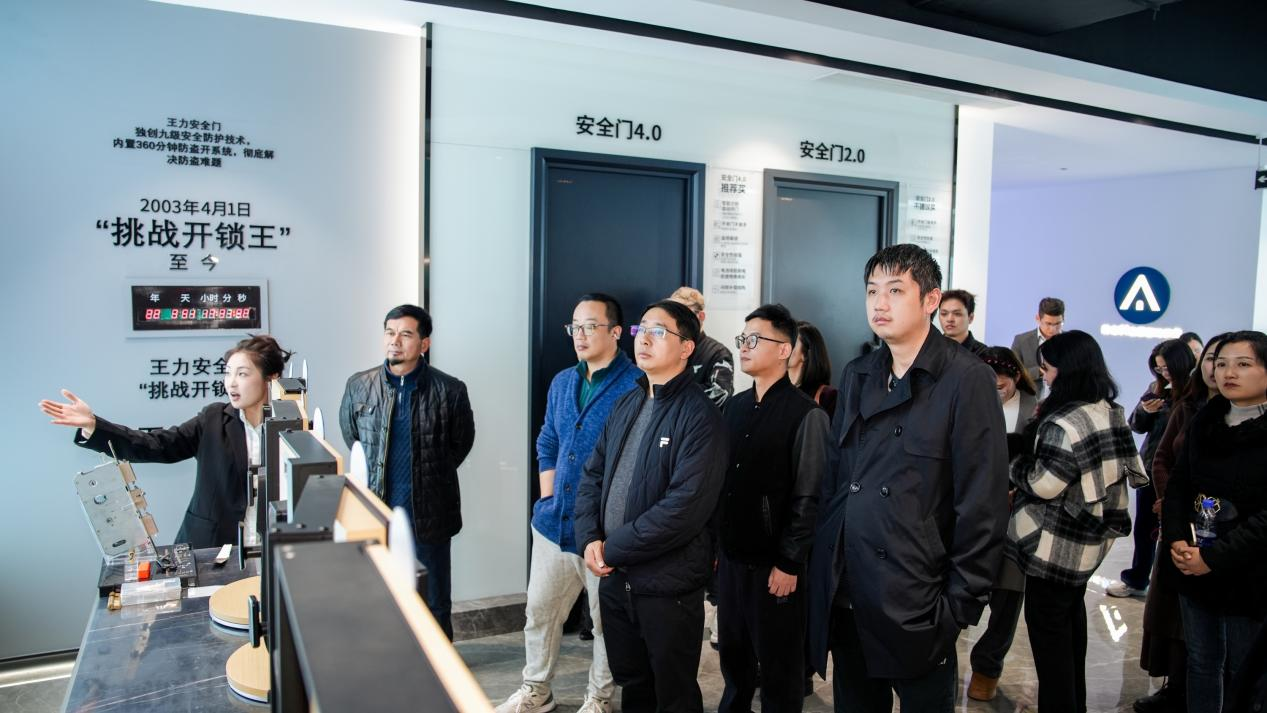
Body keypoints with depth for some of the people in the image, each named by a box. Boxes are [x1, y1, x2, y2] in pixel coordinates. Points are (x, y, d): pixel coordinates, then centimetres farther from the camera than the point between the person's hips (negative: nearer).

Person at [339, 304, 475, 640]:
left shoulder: (449, 391, -8)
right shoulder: (359, 386, 0)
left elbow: (461, 443, 6)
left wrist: (430, 475, 8)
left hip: (429, 516, -2)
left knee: (435, 605, 11)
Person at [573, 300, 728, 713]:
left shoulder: (699, 416, -15)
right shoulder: (626, 405, 10)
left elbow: (686, 506, -23)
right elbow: (593, 475, 10)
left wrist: (613, 549, -17)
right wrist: (590, 539, -6)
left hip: (668, 584, -6)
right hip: (614, 576, 7)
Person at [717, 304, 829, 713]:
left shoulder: (805, 414, -12)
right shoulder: (734, 407, 8)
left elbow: (809, 498, -14)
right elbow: (720, 479, 11)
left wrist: (789, 563, -14)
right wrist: (714, 543, 10)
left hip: (775, 564, -6)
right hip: (731, 557, 6)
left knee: (780, 664, 9)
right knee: (733, 655, 18)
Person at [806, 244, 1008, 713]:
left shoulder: (966, 380, -9)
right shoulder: (856, 376, 8)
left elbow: (983, 506, -11)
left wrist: (961, 605, -11)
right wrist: (822, 574, 8)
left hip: (916, 603, -5)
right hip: (844, 598, 5)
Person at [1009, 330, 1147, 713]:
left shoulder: (1064, 423, -26)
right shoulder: (1112, 412, 4)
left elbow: (1042, 484, -22)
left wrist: (1014, 461, -4)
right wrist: (1041, 426, 7)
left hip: (1057, 544, -10)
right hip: (1092, 536, 10)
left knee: (1048, 623, 3)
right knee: (1072, 610, 24)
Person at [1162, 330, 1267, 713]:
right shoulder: (1204, 420, 7)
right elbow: (1178, 485, 8)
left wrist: (1214, 558, -19)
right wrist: (1177, 540, -7)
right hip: (1194, 567, 5)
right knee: (1201, 663, 17)